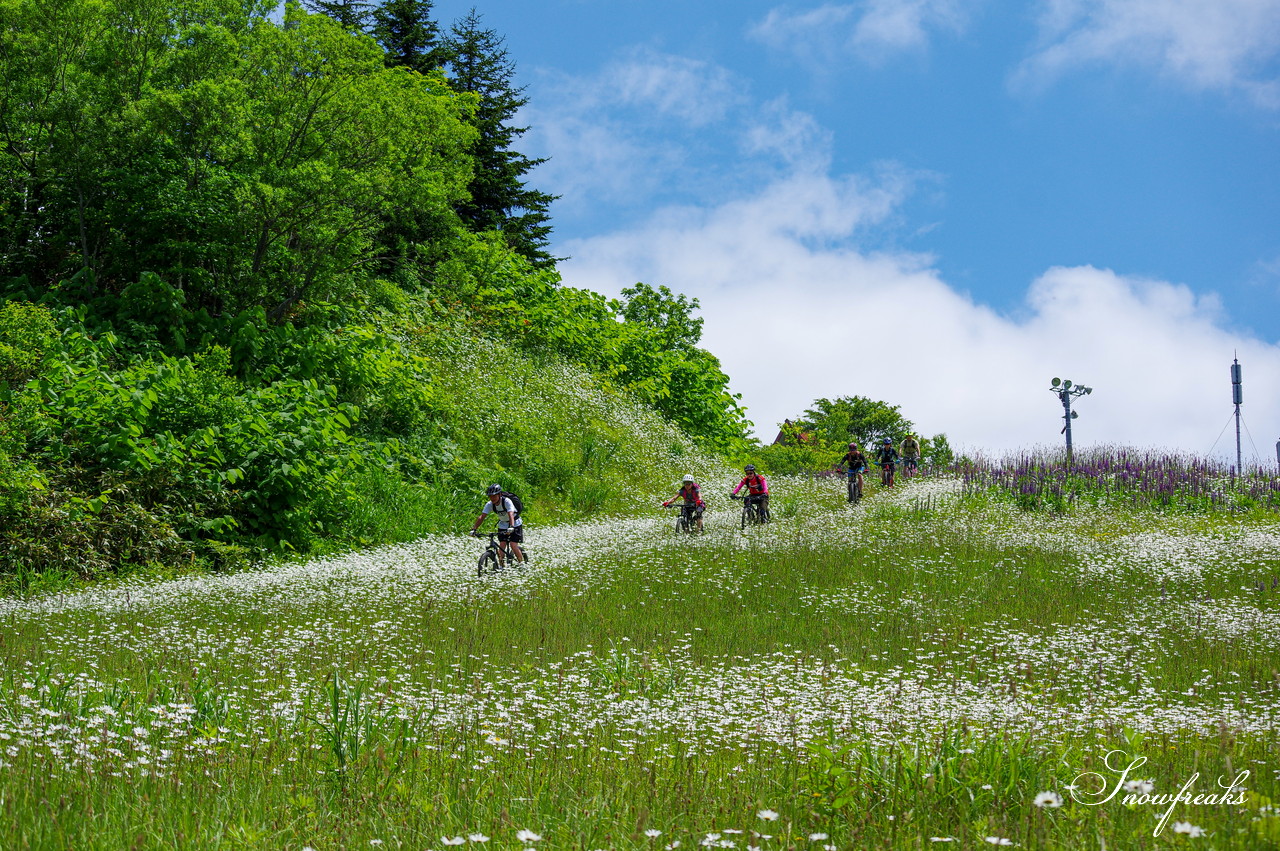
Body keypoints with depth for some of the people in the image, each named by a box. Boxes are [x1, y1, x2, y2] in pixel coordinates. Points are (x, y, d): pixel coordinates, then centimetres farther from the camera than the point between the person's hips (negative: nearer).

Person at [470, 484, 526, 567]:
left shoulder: (507, 501, -29)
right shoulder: (489, 504, -15)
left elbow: (511, 515, -42)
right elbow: (481, 517, -20)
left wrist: (511, 527, -58)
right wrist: (474, 529, -32)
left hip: (515, 524, -4)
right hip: (503, 525, 4)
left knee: (513, 545, -16)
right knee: (502, 545, -10)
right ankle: (502, 566, 0)